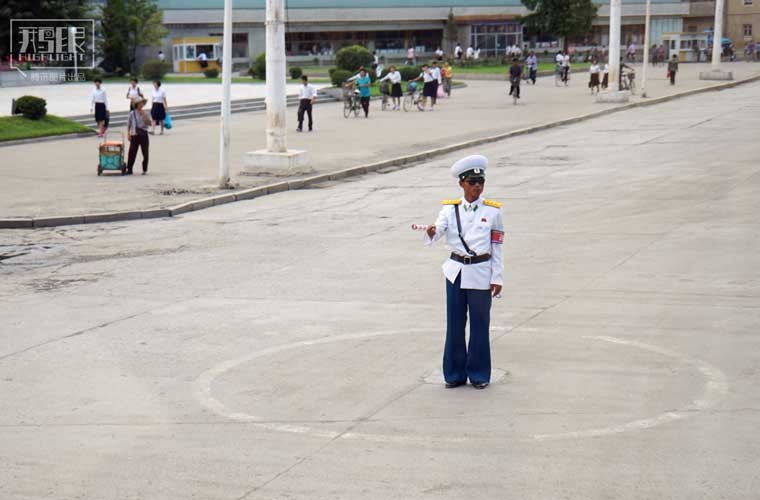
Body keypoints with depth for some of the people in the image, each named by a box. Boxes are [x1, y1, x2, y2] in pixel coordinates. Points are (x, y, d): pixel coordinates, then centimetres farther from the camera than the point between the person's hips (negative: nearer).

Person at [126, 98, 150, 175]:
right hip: (134, 135, -1)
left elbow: (149, 123, -6)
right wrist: (128, 134, -2)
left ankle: (144, 170, 14)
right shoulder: (132, 113, 1)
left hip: (143, 135, 1)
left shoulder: (145, 113, 4)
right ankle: (129, 169, 0)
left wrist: (144, 115, -14)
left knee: (145, 153, 3)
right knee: (132, 152, -5)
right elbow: (128, 124, 5)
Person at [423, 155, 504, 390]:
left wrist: (497, 277, -1)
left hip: (481, 273, -1)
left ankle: (479, 374, 16)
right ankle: (455, 373, 19)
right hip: (456, 272, 1)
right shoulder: (450, 209, 2)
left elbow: (497, 248, 2)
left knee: (480, 325, 4)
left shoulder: (492, 211, -1)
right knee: (454, 324, 7)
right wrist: (430, 233, -39)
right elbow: (438, 229, -15)